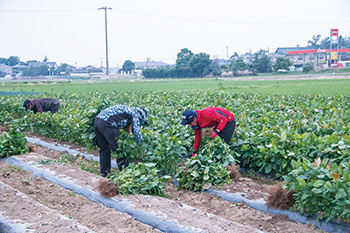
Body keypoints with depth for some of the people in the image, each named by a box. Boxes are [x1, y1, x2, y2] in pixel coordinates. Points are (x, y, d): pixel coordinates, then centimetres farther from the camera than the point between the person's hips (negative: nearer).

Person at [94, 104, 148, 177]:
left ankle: (104, 174, 28)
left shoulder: (128, 110, 31)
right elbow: (137, 132, 1)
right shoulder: (135, 114, 8)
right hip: (107, 124, -9)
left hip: (97, 120, 9)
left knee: (104, 149, 20)